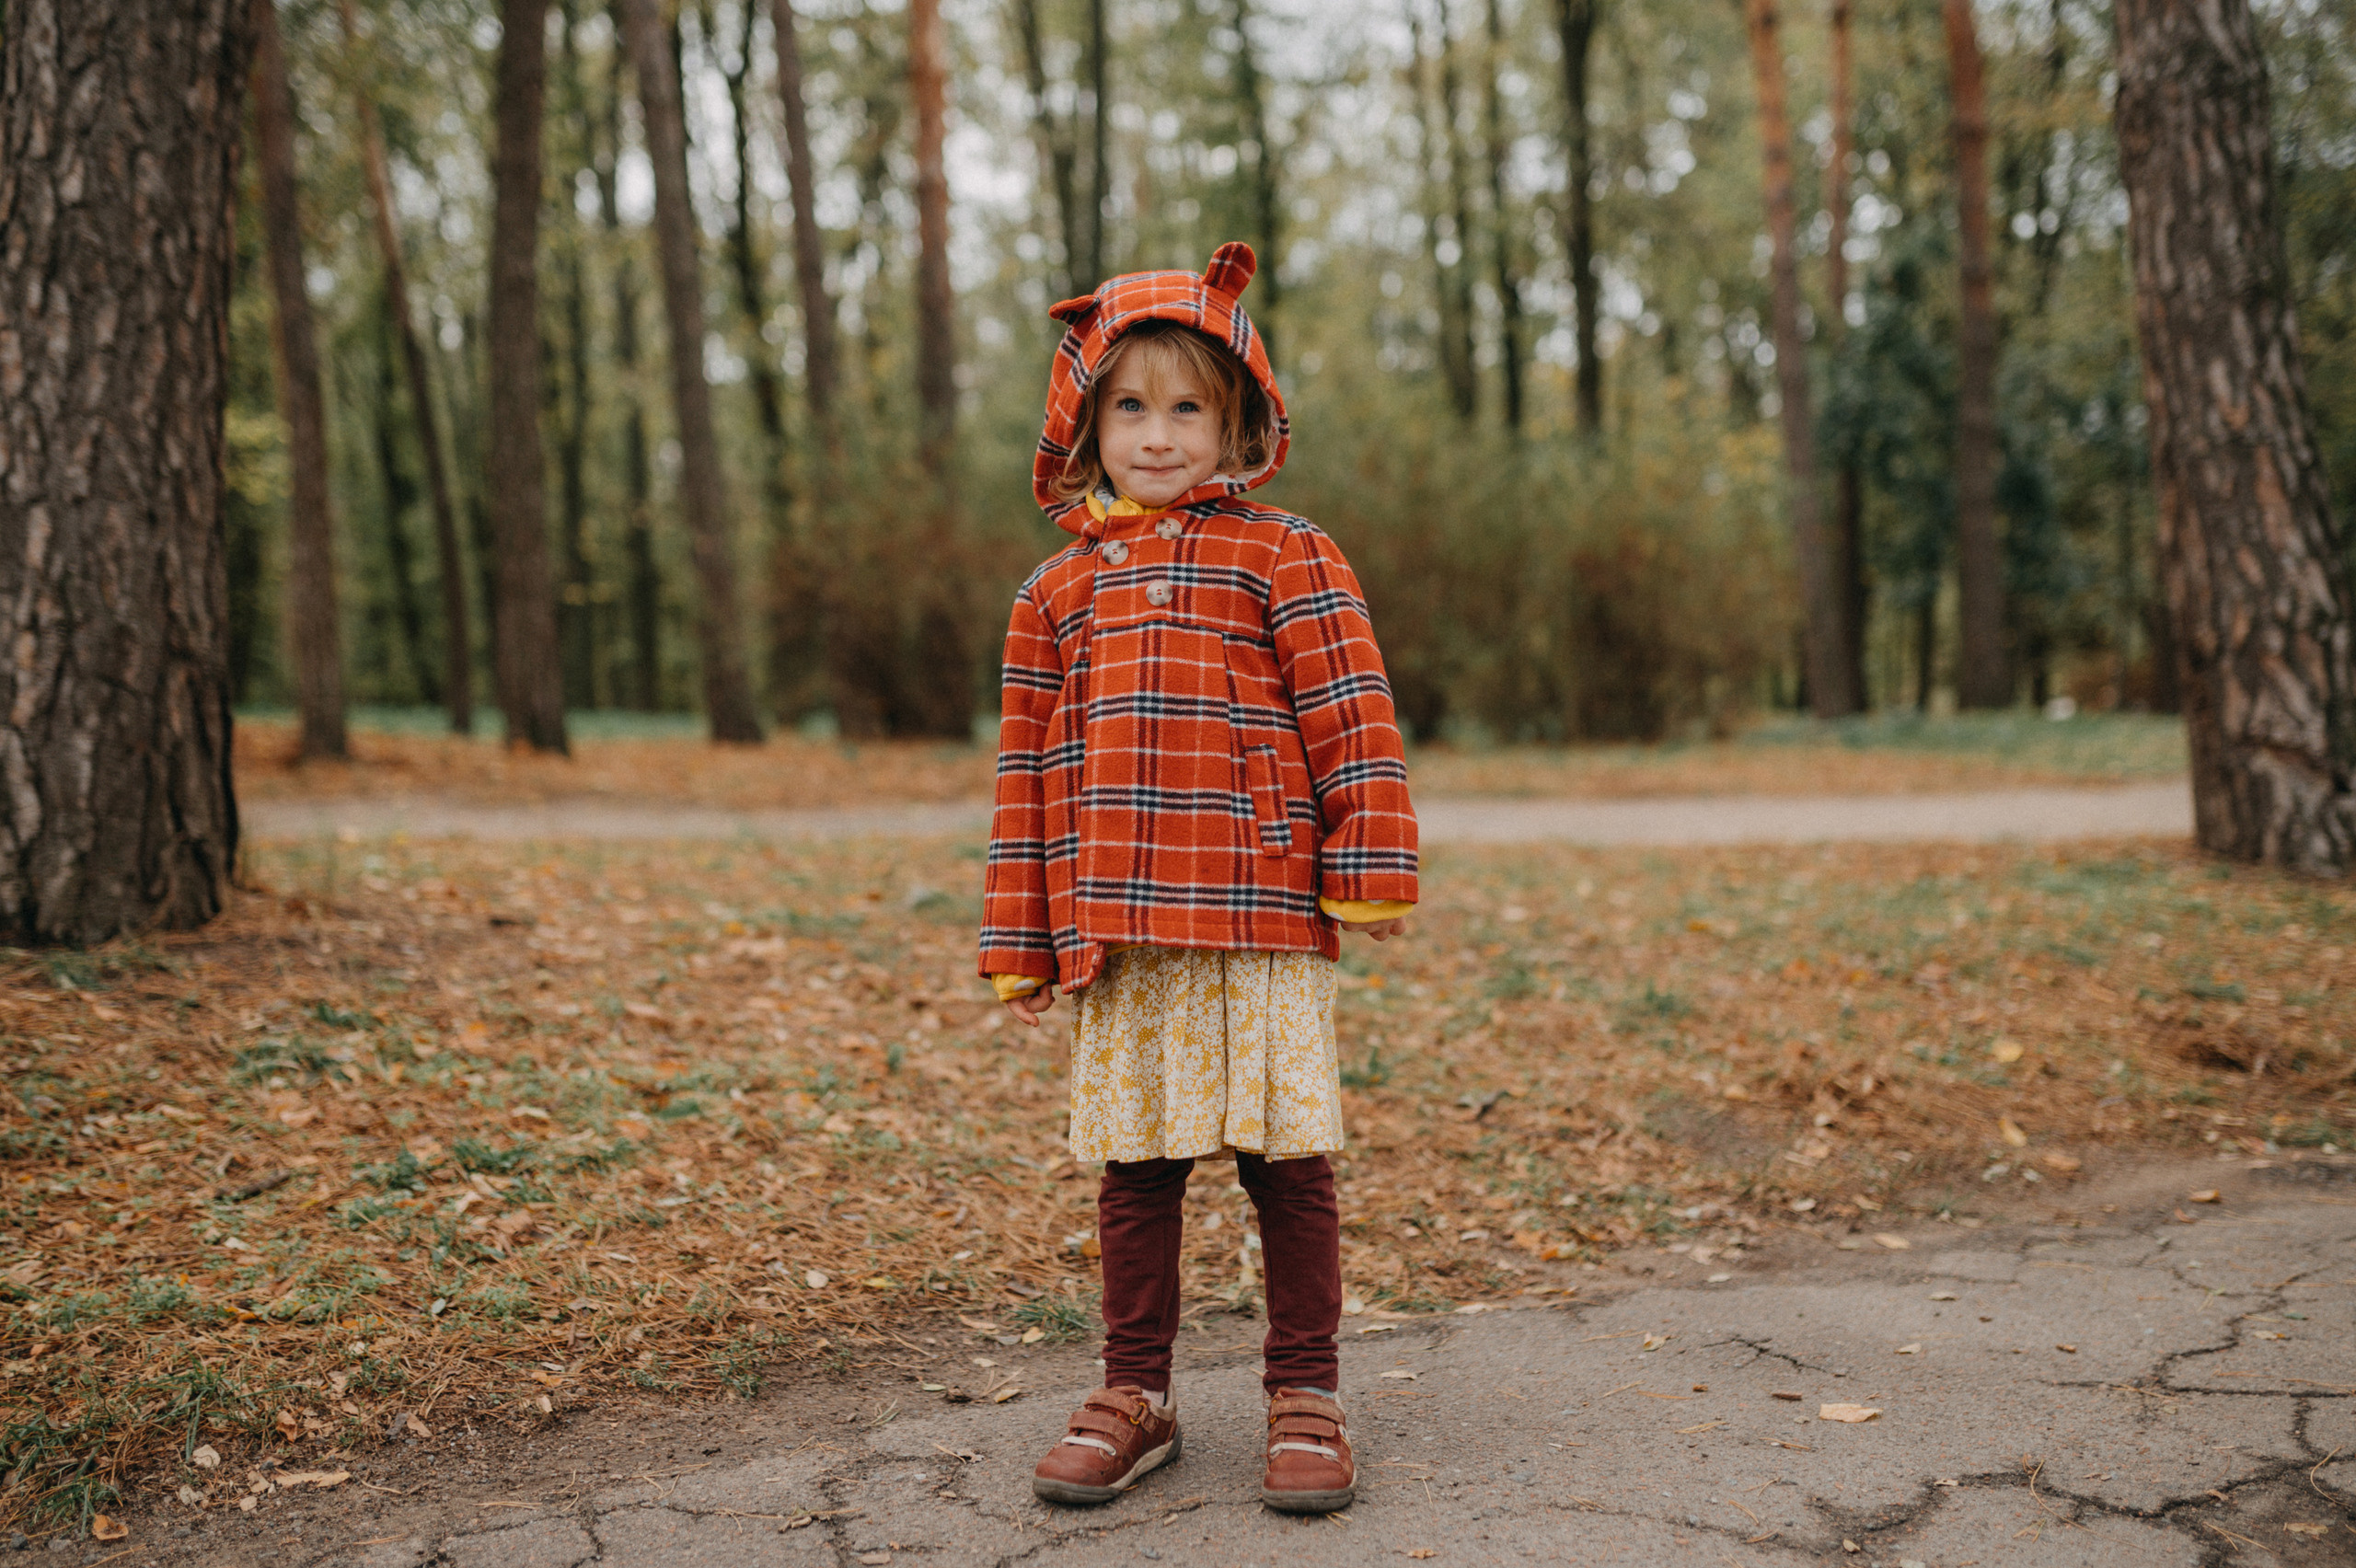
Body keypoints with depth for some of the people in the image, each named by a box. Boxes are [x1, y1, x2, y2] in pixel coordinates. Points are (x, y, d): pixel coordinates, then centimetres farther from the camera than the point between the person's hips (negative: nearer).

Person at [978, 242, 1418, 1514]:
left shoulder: (1284, 559, 3)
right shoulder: (1058, 590, 13)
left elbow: (1352, 725, -1)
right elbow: (1028, 775, 13)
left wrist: (1371, 869, -8)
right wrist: (1021, 943, 12)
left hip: (1263, 926, -3)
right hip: (1117, 934, 3)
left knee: (1286, 1160, 4)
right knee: (1132, 1165, 10)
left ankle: (1305, 1396, 18)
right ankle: (1134, 1394, 24)